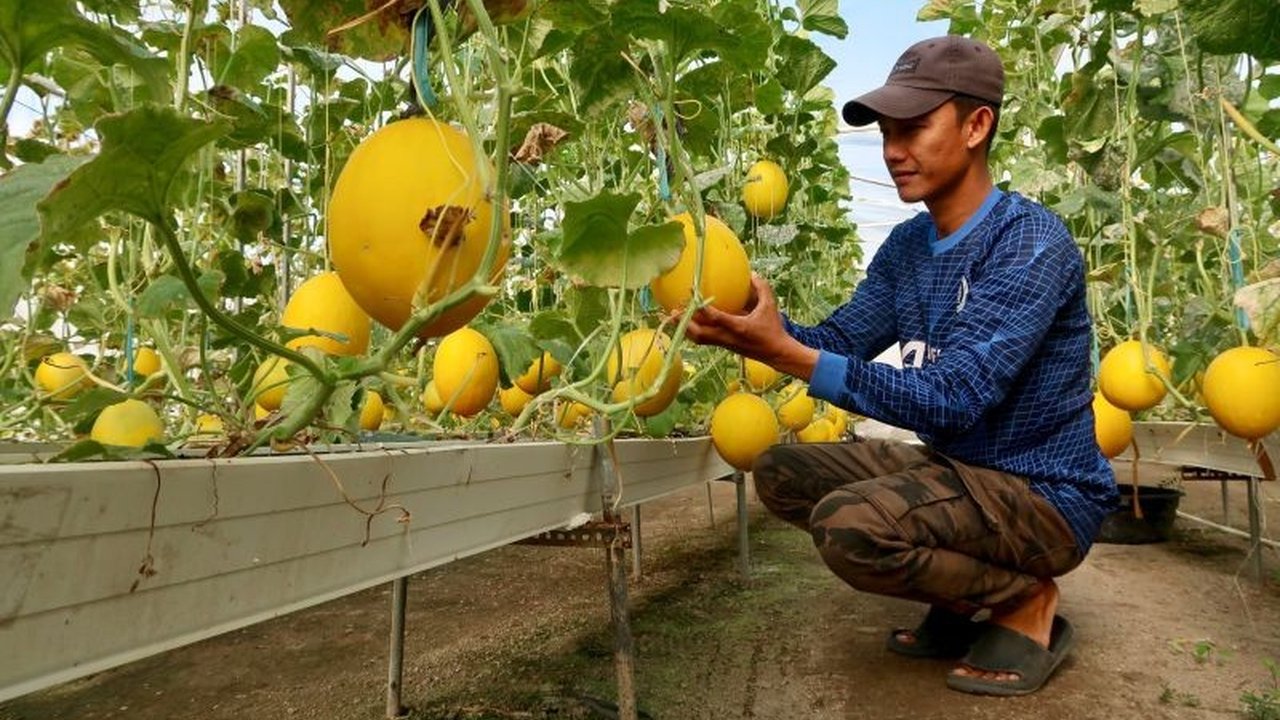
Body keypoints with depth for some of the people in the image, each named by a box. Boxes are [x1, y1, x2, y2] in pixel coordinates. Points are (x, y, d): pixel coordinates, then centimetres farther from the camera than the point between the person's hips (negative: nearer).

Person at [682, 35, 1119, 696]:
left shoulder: (1032, 244, -22)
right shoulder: (907, 245, 3)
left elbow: (951, 397, -31)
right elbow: (838, 340, -1)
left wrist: (784, 353, -37)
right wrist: (756, 324, -21)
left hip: (1042, 494, -8)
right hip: (951, 467, 8)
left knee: (850, 524, -31)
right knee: (780, 473, 2)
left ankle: (1026, 600, -2)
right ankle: (960, 593, 10)